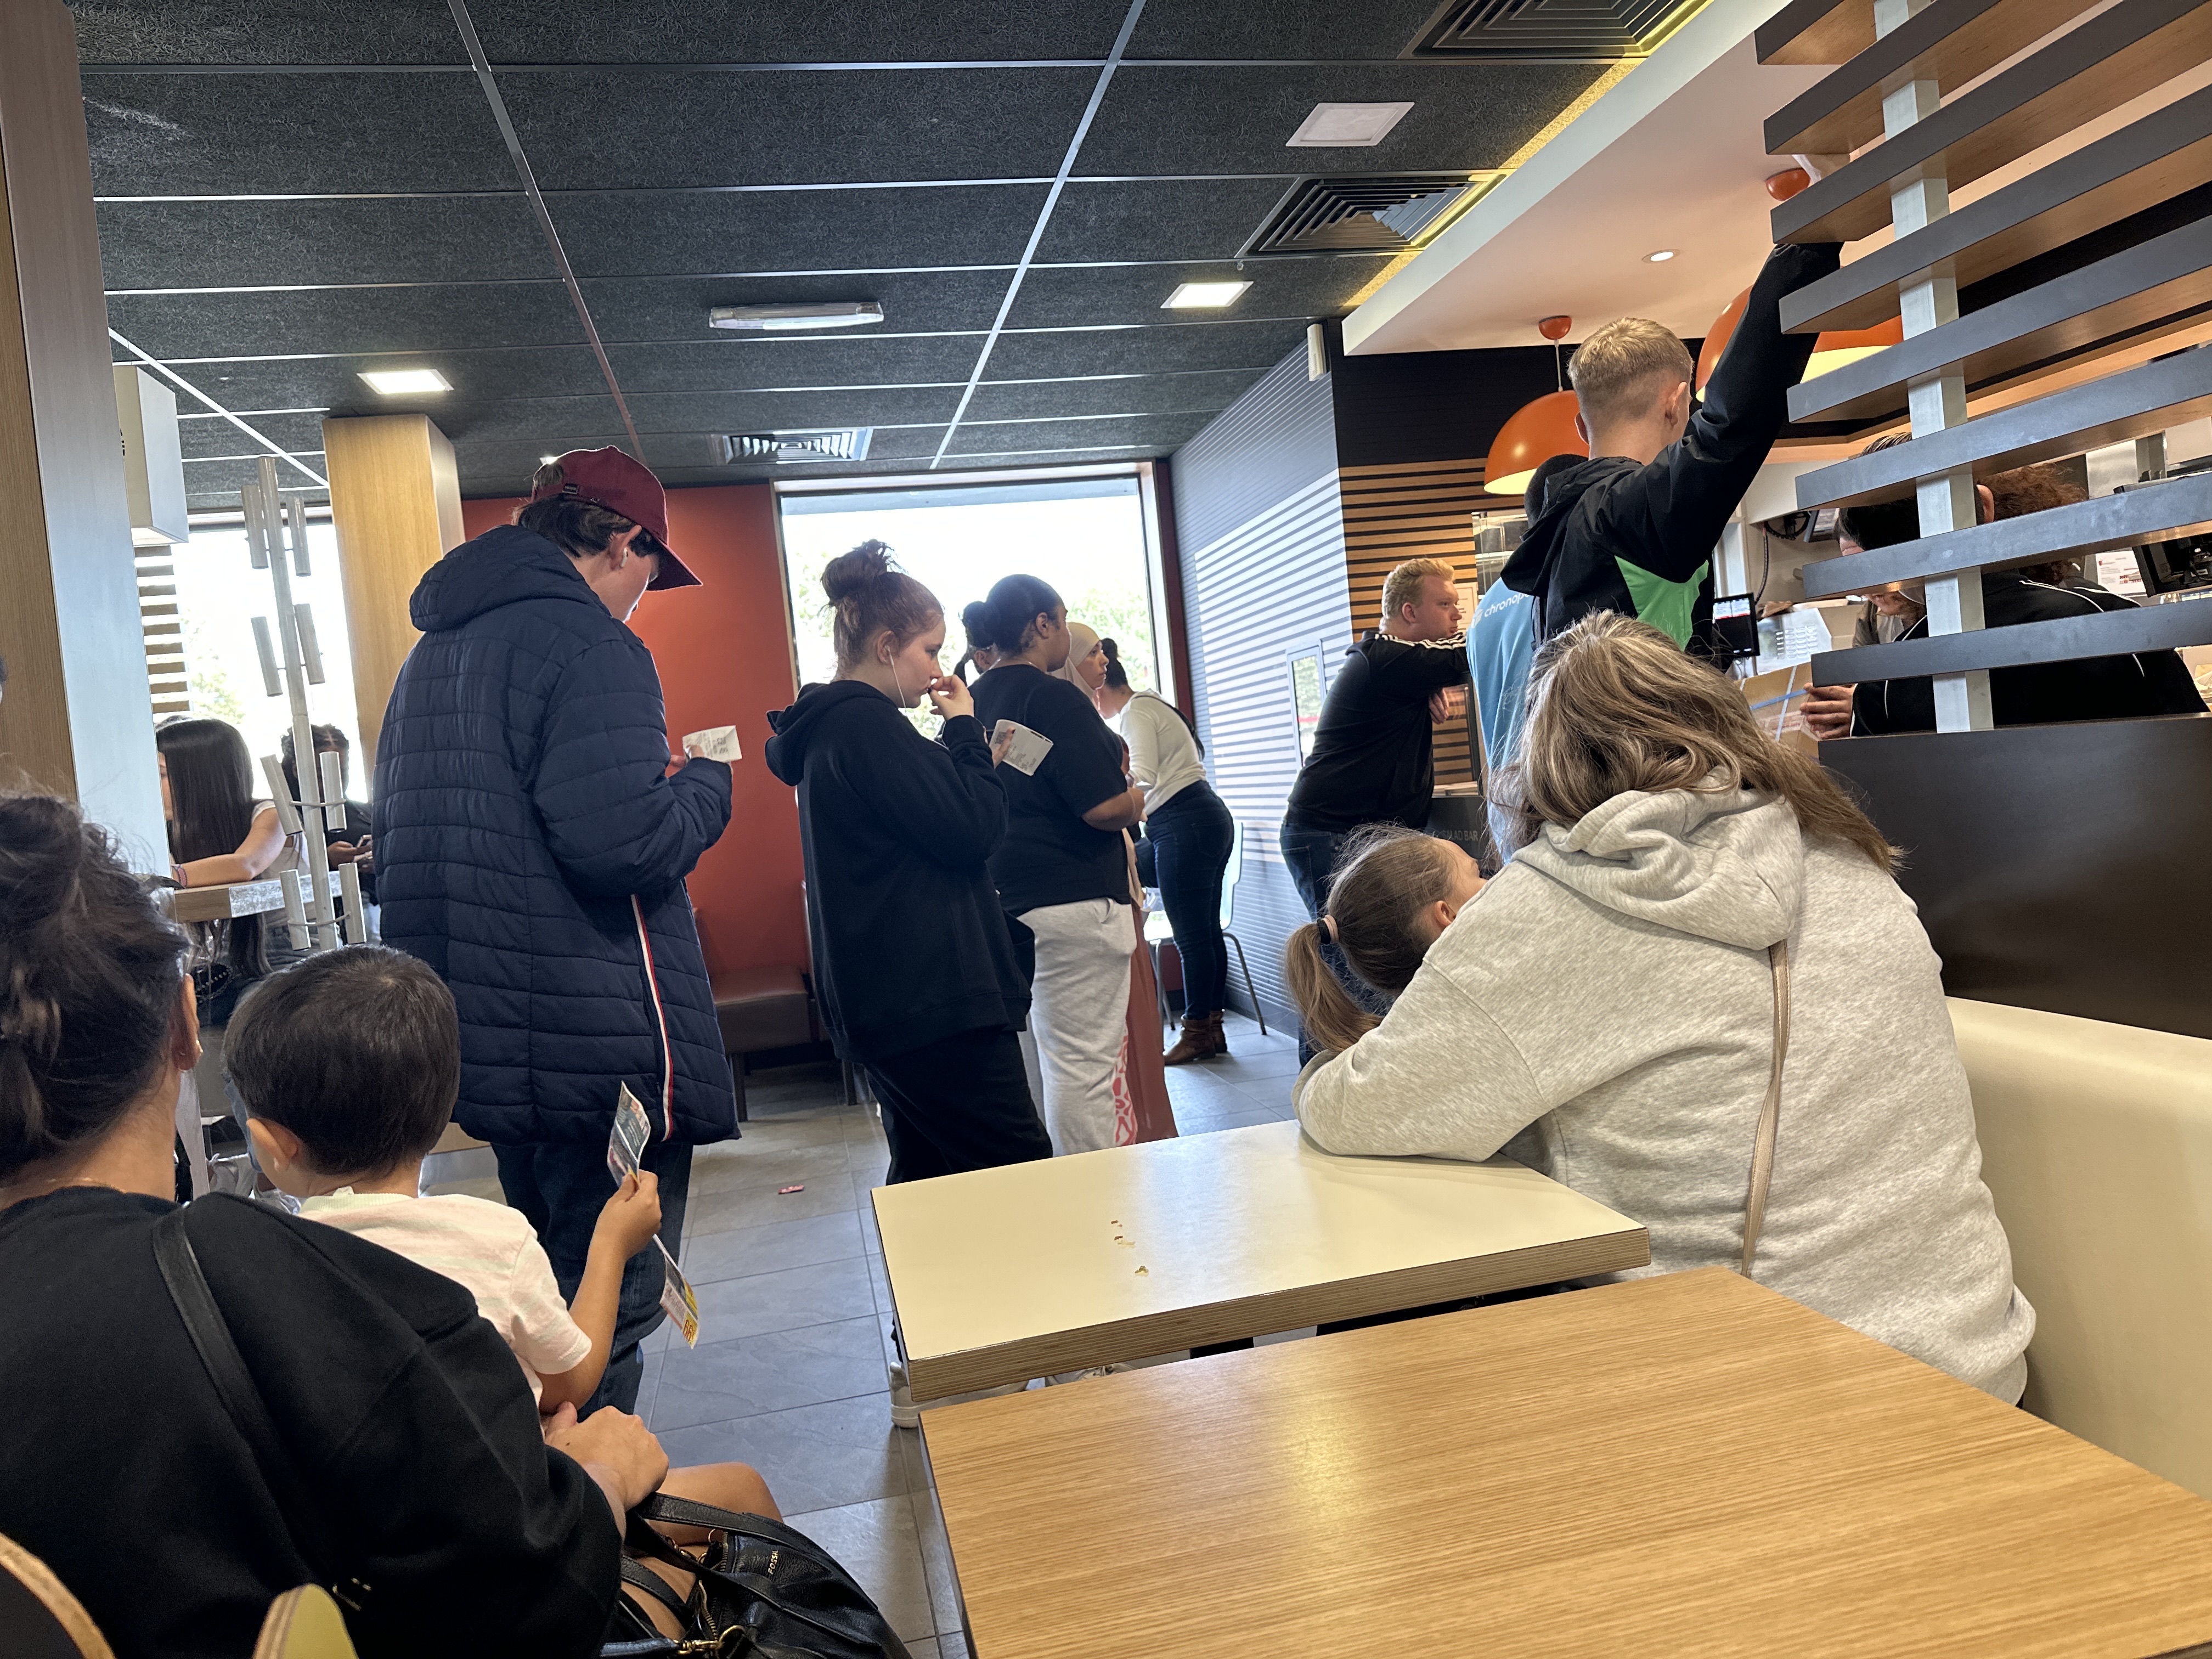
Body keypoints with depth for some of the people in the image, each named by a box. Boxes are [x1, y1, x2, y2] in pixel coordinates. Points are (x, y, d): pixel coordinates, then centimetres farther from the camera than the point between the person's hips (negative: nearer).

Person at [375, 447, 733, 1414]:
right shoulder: (588, 646, -14)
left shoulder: (432, 653, 16)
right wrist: (707, 787, -7)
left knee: (551, 1288, 23)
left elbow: (393, 843, 22)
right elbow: (626, 841, -26)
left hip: (483, 1039, 10)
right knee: (609, 1307, 2)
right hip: (599, 1037, -10)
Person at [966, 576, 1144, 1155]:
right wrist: (1138, 799, 0)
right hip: (1073, 899, -9)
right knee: (1084, 1064, -2)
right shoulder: (1054, 698, -15)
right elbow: (1104, 807, -21)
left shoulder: (975, 701, 10)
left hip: (1003, 899, 9)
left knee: (1033, 1059, 18)